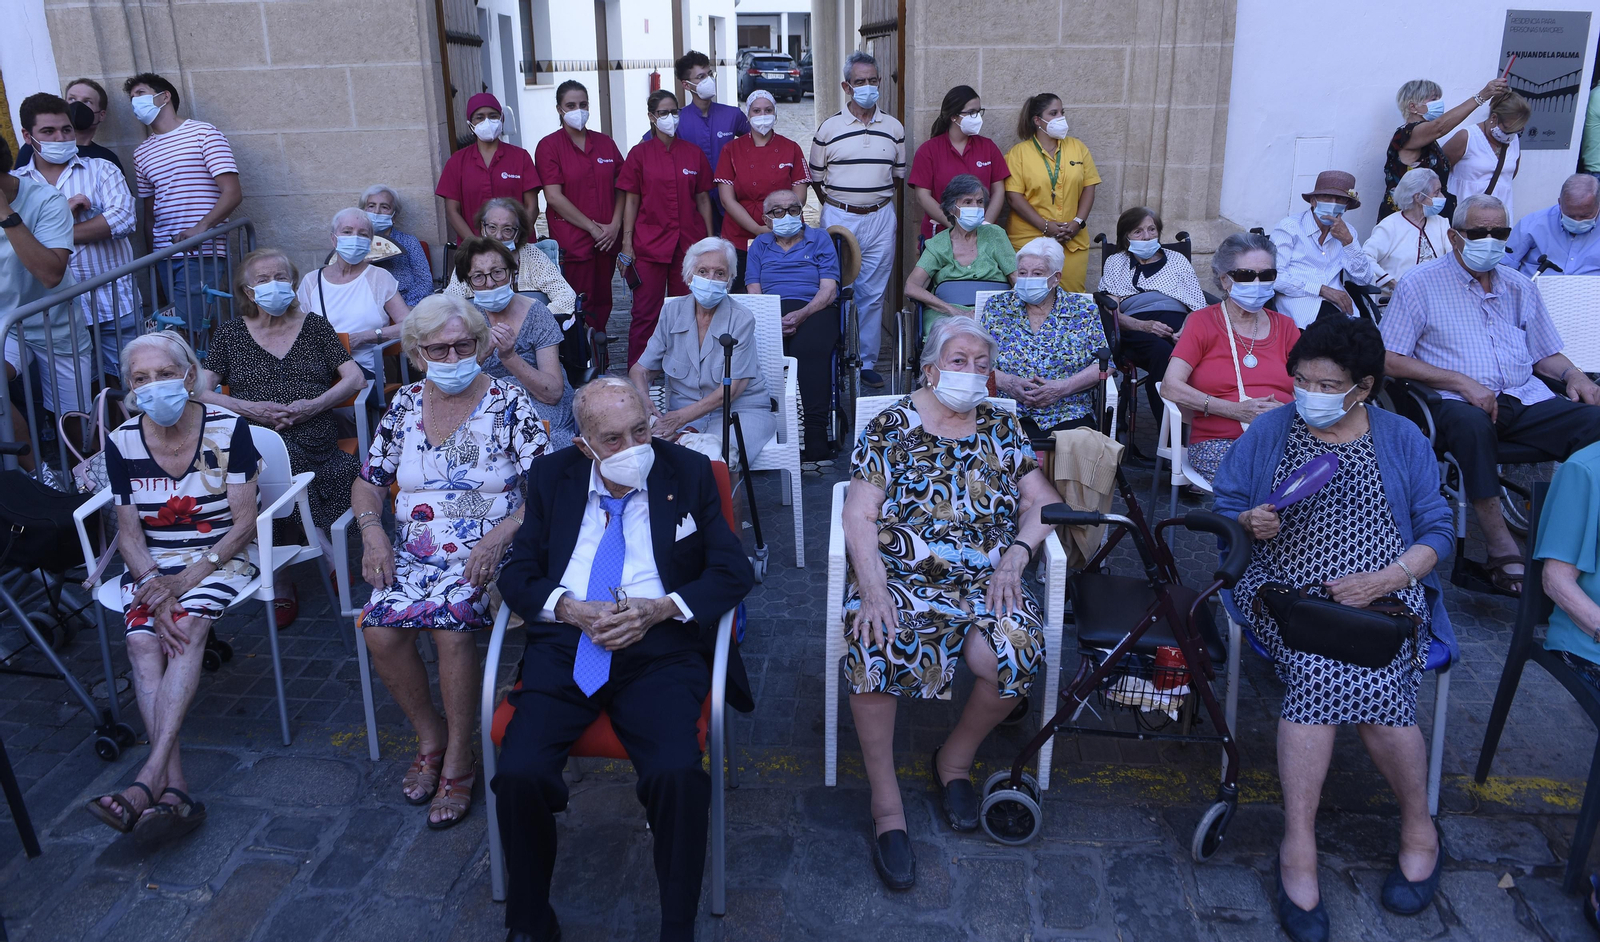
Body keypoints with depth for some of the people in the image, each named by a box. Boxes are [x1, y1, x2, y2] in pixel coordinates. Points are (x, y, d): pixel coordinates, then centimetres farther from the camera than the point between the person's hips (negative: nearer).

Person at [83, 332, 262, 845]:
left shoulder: (228, 429, -8)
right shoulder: (121, 443, 1)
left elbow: (244, 523, -8)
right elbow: (129, 533, 2)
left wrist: (187, 580, -19)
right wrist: (155, 589, -16)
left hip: (221, 556, -2)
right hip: (152, 564, 3)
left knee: (187, 627, -32)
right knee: (143, 642, -25)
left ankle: (151, 778, -38)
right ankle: (175, 790, -33)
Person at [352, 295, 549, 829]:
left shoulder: (509, 405, -3)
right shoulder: (405, 405, 10)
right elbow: (368, 483, 16)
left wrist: (499, 537, -22)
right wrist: (372, 531, -4)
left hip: (484, 553, -4)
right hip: (412, 556, 4)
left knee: (451, 627, -30)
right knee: (379, 629, -22)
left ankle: (458, 763, -10)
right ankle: (430, 736, 4)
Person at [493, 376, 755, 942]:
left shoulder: (689, 474, 7)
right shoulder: (552, 477, 13)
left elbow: (733, 570, 4)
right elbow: (517, 573, 11)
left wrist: (659, 609, -11)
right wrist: (572, 609, -9)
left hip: (660, 647, -2)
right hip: (565, 645, 2)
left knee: (678, 775, -29)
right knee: (518, 772, -22)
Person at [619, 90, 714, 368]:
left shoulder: (694, 153, 9)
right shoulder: (639, 154, 3)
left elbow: (703, 199, 11)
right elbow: (631, 201, 2)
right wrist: (626, 243, -4)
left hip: (689, 243, 2)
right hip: (649, 244, -2)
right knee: (646, 312, -3)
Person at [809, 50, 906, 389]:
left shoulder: (894, 128, 7)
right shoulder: (829, 129, 0)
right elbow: (816, 177, 9)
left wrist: (880, 203, 13)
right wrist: (836, 207, 10)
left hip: (880, 218, 2)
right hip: (839, 218, -2)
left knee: (873, 295, 4)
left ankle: (867, 362, 14)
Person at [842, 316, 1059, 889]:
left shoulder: (1001, 428, 16)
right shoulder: (890, 428, 6)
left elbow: (1043, 501, 9)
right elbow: (860, 514, -3)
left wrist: (1015, 556, -9)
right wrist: (873, 584, -19)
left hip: (985, 581, 2)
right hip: (900, 578, -2)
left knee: (1014, 649, -29)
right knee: (873, 646, -33)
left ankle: (956, 758, 1)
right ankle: (886, 805, -18)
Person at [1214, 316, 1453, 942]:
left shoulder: (1403, 439, 13)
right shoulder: (1269, 431, 13)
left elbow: (1437, 532, 9)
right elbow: (1223, 505, 14)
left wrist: (1384, 579, -9)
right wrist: (1249, 521, -10)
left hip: (1383, 598, 0)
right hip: (1288, 592, 0)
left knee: (1323, 678, -31)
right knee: (1328, 672, -33)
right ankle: (1298, 847, -24)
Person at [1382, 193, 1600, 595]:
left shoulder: (1520, 287, 20)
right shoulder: (1421, 284, 4)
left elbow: (1545, 353, 27)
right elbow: (1391, 360, -4)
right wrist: (1463, 382, -13)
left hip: (1526, 399, 5)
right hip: (1456, 401, -5)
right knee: (1471, 422, -40)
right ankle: (1501, 548, -32)